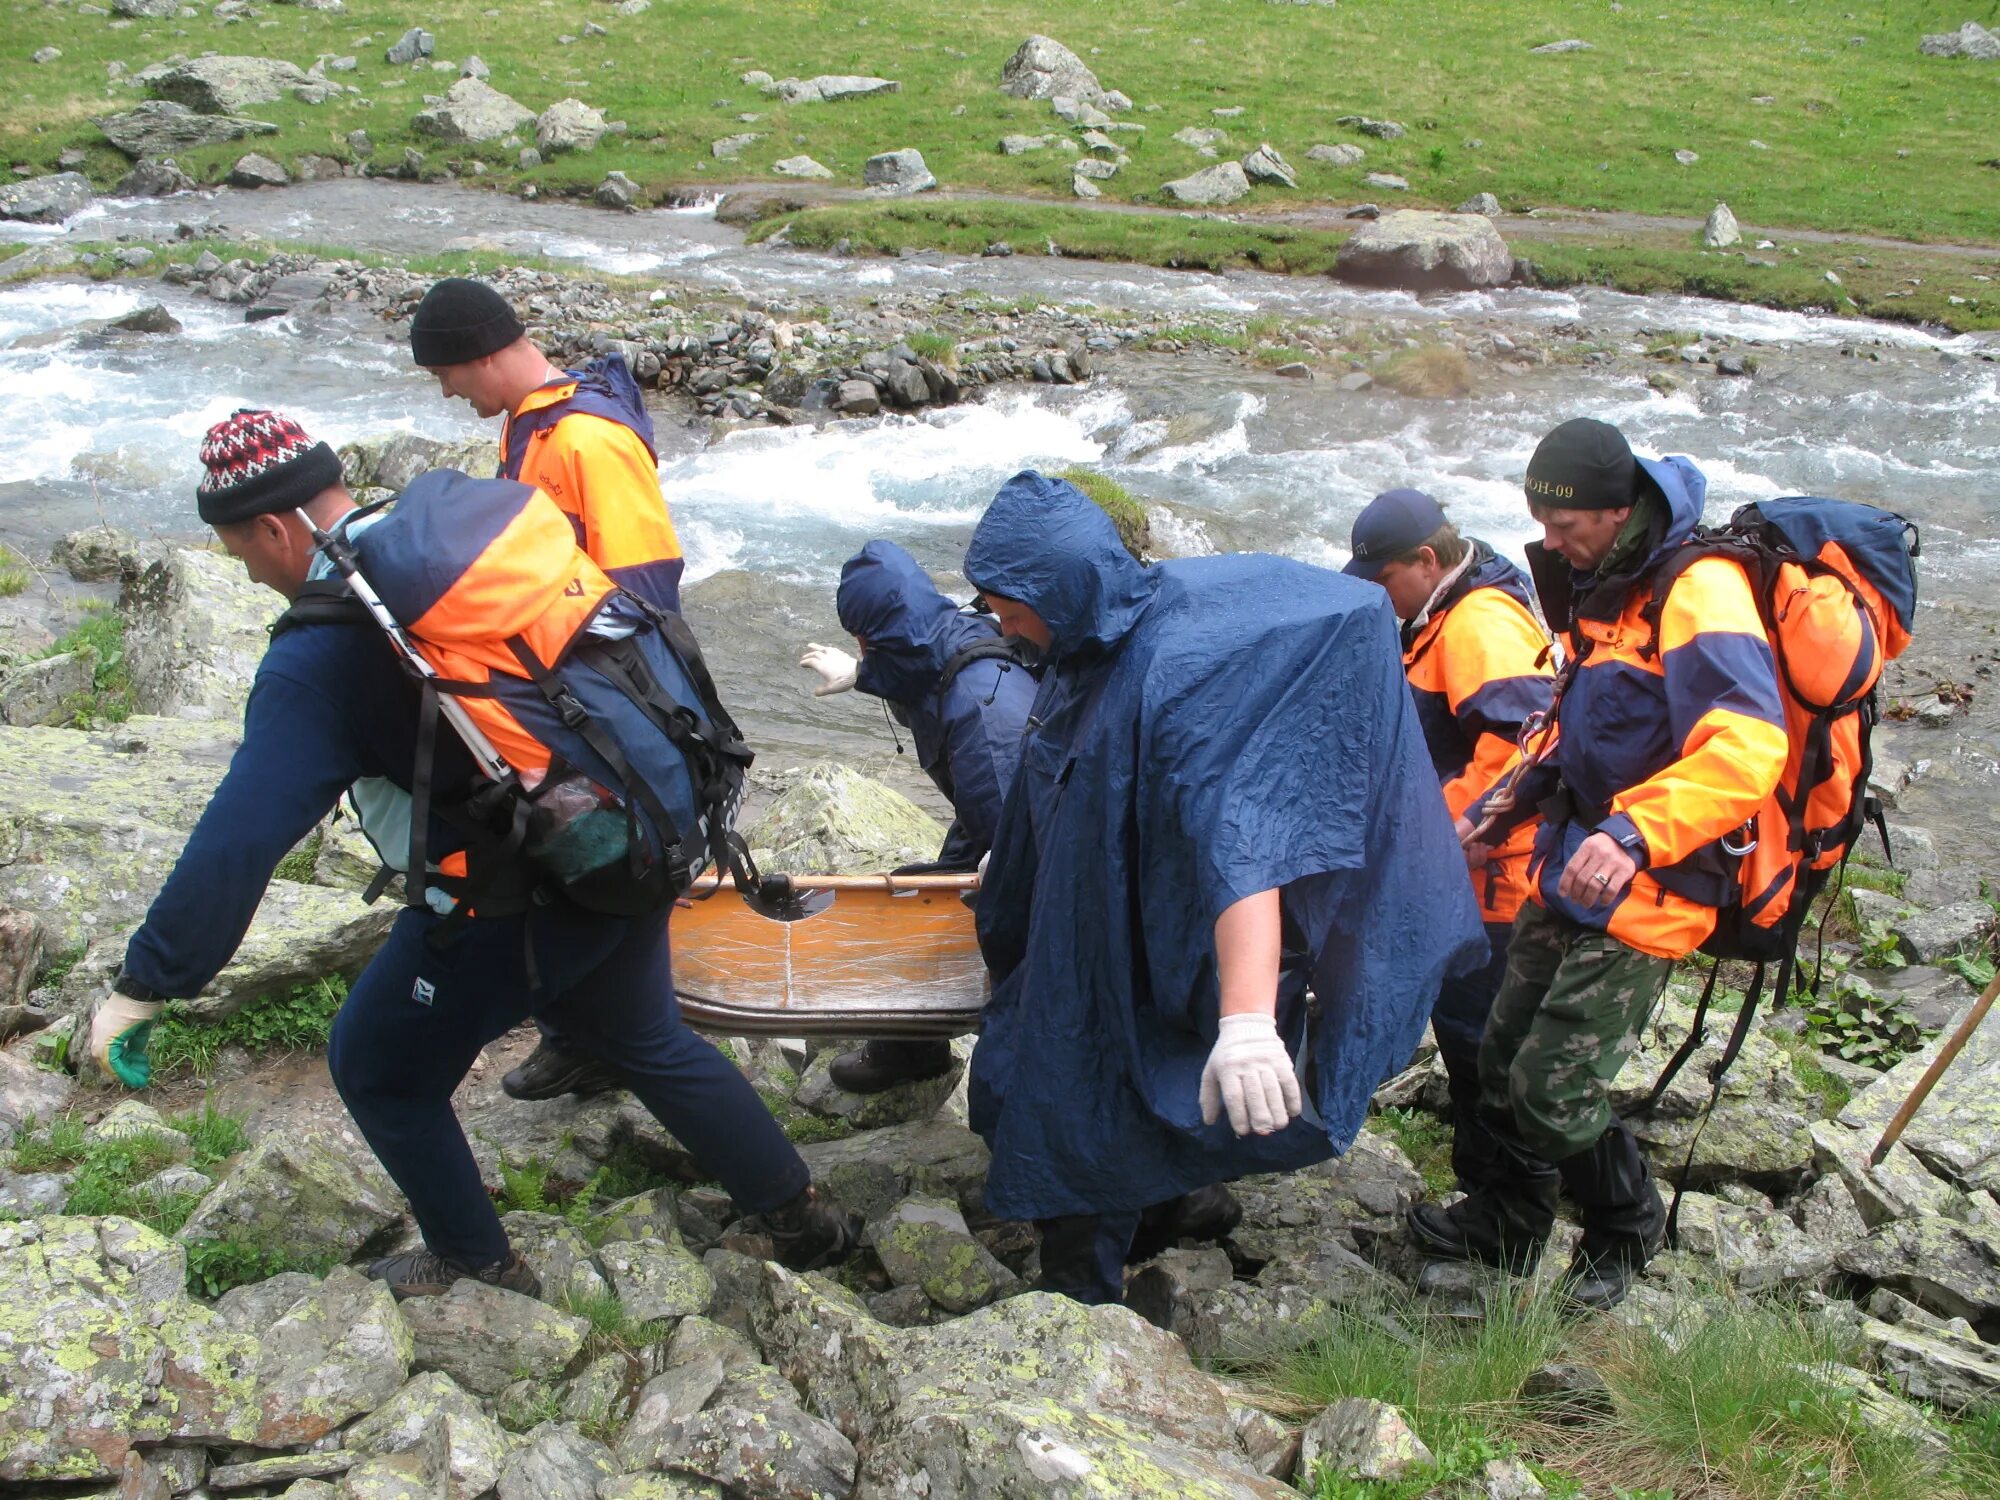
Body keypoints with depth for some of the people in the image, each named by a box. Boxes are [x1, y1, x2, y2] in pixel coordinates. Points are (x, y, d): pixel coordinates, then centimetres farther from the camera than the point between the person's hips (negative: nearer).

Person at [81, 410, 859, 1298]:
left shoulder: (316, 657, -16)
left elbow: (240, 835, -21)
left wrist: (143, 988, -13)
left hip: (512, 906, -7)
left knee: (378, 1068, 18)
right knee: (646, 1040, 30)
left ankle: (476, 1265, 33)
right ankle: (801, 1216, 40)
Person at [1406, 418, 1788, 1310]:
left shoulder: (1698, 593, -20)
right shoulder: (1599, 586, 12)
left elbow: (1746, 749, -33)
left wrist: (1636, 832, -43)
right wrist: (1509, 804, 19)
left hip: (1642, 896, -9)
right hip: (1568, 872, 9)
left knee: (1554, 1089, -5)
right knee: (1506, 1060, 14)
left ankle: (1626, 1229, 23)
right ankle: (1507, 1224, 34)